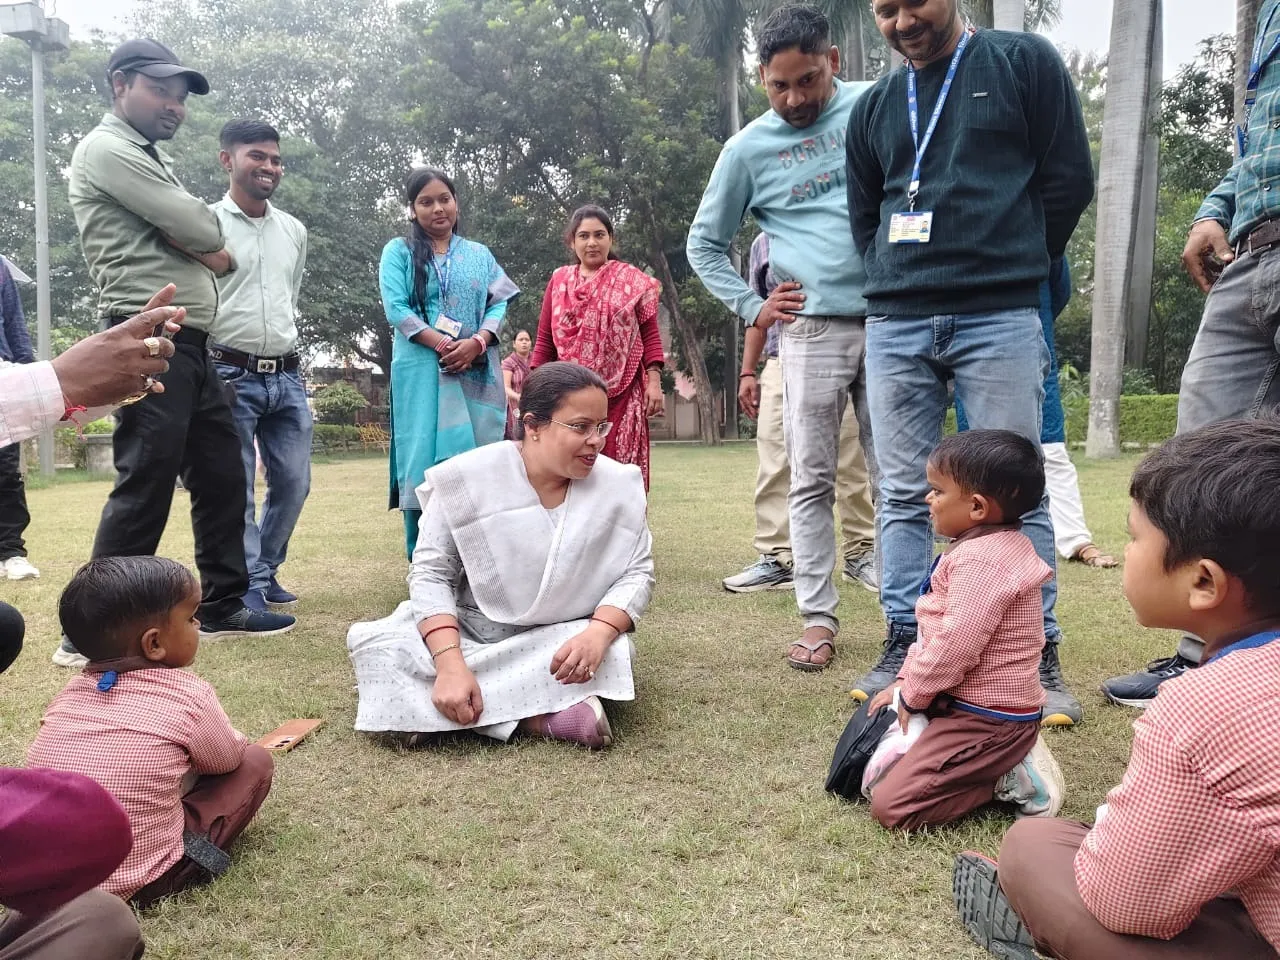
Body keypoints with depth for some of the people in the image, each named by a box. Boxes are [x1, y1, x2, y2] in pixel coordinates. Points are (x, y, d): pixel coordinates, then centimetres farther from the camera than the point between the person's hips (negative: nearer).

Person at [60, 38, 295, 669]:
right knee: (145, 484, -11)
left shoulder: (151, 161, 25)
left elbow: (209, 246, 15)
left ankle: (223, 608, 20)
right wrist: (209, 245, 7)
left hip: (189, 345, 10)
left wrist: (192, 240, -6)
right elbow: (202, 233, -13)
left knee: (222, 473, 11)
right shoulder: (107, 150, -5)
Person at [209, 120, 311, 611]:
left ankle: (265, 571, 24)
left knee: (293, 481, 7)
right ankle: (248, 586, 4)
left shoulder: (294, 231, 13)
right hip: (231, 376, -5)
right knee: (235, 488, -4)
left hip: (287, 377, 6)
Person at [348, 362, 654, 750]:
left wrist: (599, 632, -29)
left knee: (611, 651, -32)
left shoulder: (619, 486, -8)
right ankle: (537, 719, -30)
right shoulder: (467, 479, -14)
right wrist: (450, 663, -29)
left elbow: (637, 573, -6)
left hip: (560, 640, 0)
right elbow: (431, 572, -13)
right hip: (468, 630, 0)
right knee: (374, 645, -25)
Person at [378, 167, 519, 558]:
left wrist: (476, 343, -13)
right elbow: (396, 308, -3)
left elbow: (499, 303, 7)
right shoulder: (399, 252, 9)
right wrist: (444, 345, -16)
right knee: (424, 461, -5)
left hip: (477, 372, 2)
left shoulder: (479, 254, 17)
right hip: (421, 373, -2)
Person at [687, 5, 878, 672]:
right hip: (813, 329, 0)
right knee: (811, 481, 1)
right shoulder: (749, 148, 6)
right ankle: (817, 620, 9)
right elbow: (704, 243, 14)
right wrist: (752, 308, 3)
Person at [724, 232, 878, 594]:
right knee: (775, 465, -1)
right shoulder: (764, 242, 16)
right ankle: (775, 559, 6)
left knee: (852, 465, 4)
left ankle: (861, 553, 16)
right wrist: (747, 372, 14)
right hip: (781, 364, 3)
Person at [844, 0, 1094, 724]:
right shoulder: (874, 107, 18)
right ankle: (905, 647, 12)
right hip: (896, 324, 4)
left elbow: (1069, 179, 4)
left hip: (1000, 318, -3)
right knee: (905, 493, 4)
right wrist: (904, 279, 11)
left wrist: (1009, 267, 7)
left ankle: (1040, 657, 7)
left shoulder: (1025, 62, 7)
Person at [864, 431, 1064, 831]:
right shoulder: (989, 547, 11)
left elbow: (955, 647, -27)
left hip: (987, 719, -11)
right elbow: (936, 628, 16)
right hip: (974, 706, 11)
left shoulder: (980, 561, -24)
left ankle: (1009, 780, -4)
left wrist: (912, 696, -11)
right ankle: (1006, 762, 14)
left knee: (889, 806, -15)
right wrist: (904, 681, 12)